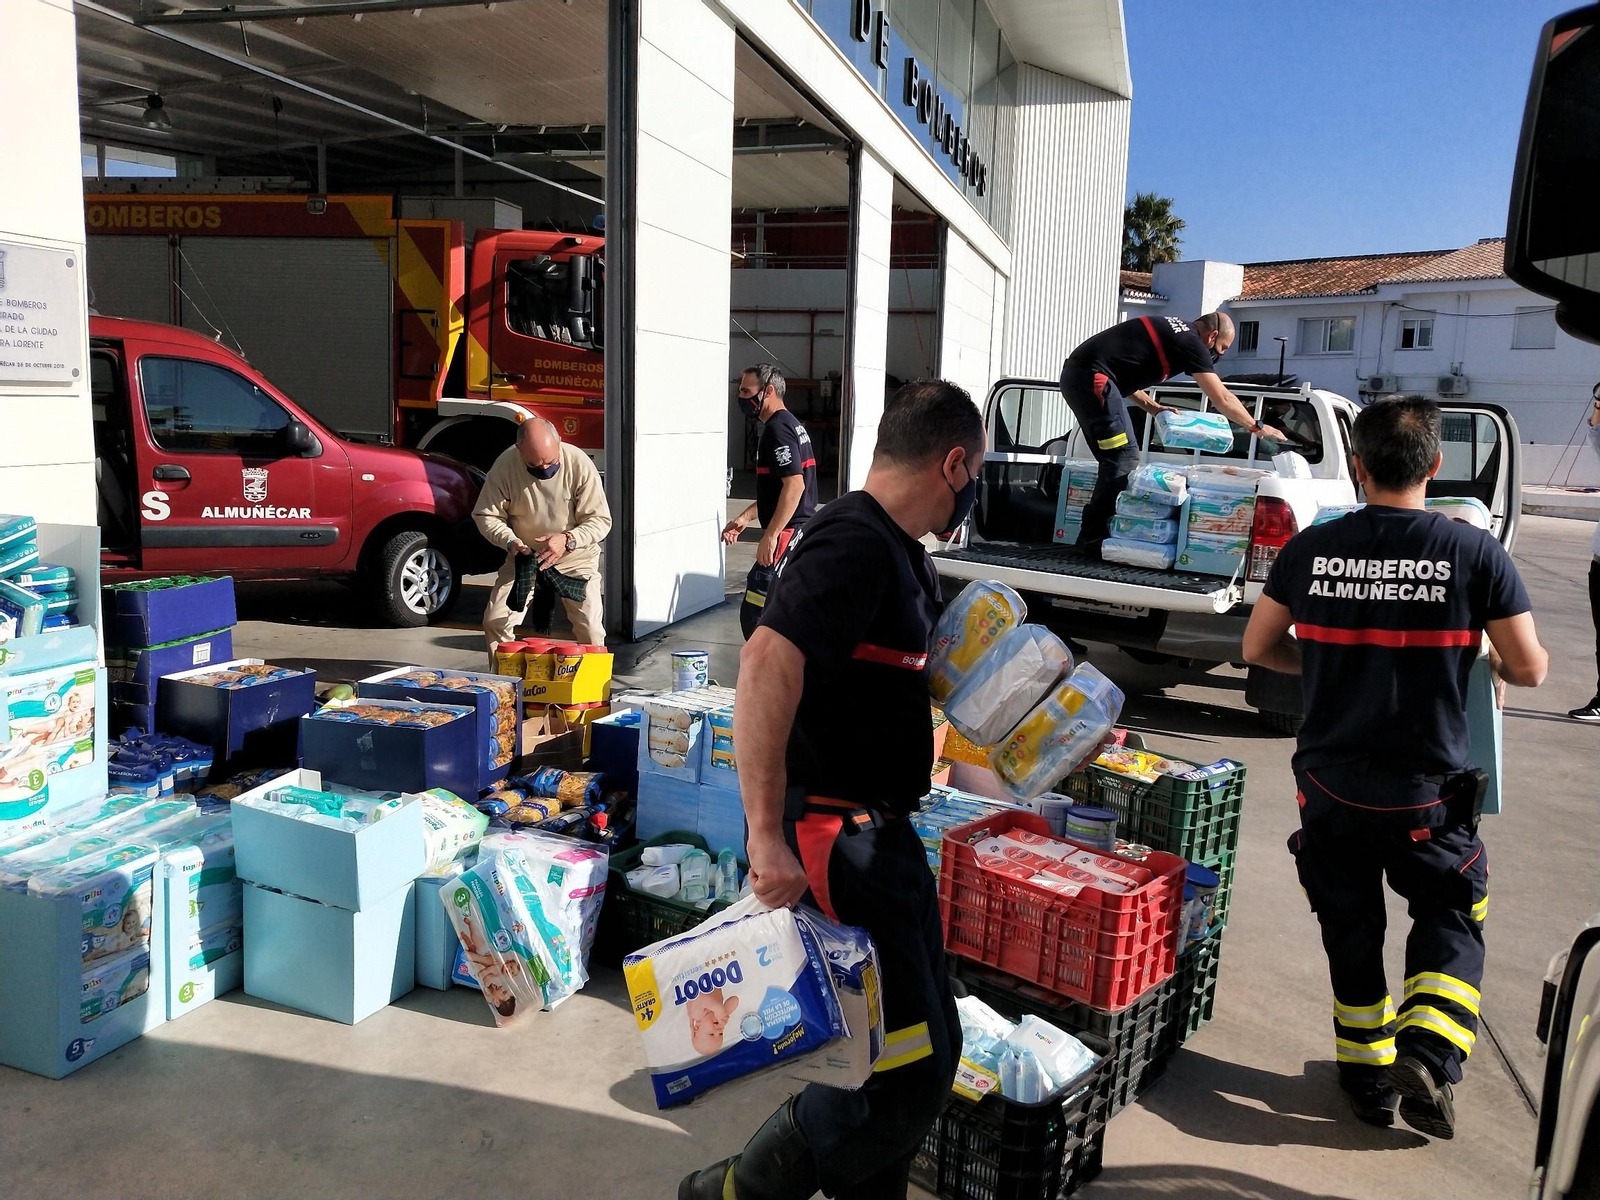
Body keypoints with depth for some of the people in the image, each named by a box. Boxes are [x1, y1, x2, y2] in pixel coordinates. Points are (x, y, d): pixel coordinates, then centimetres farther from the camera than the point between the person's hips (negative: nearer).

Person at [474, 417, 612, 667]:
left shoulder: (579, 464, -22)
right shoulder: (505, 466, -19)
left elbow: (601, 520, -18)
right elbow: (485, 515, -8)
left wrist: (568, 540, -35)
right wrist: (509, 541, -27)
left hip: (576, 557, -2)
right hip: (523, 556, 2)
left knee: (590, 629, -10)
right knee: (495, 621, -4)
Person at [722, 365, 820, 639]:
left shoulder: (777, 429, -14)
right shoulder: (790, 424, 17)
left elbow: (794, 485, -24)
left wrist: (770, 535, -24)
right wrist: (745, 518, 21)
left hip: (786, 535, -11)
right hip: (804, 532, 11)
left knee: (754, 614, -9)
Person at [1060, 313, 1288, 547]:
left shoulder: (1171, 331, 22)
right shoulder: (1190, 342, -5)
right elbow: (1222, 399, -3)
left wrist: (1152, 407, 21)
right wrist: (1257, 427, 9)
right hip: (1091, 376, -10)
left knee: (1116, 458, 13)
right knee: (1123, 457, -8)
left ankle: (1094, 533, 13)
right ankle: (1094, 536, -7)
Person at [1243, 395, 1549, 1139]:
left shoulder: (1310, 549, -4)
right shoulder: (1475, 552, -9)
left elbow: (1258, 647, 5)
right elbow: (1530, 669, -4)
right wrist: (1494, 662, 18)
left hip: (1328, 779, 2)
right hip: (1424, 787, -2)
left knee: (1350, 931, 17)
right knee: (1450, 921, 19)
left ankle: (1369, 1078, 30)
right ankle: (1427, 1053, -1)